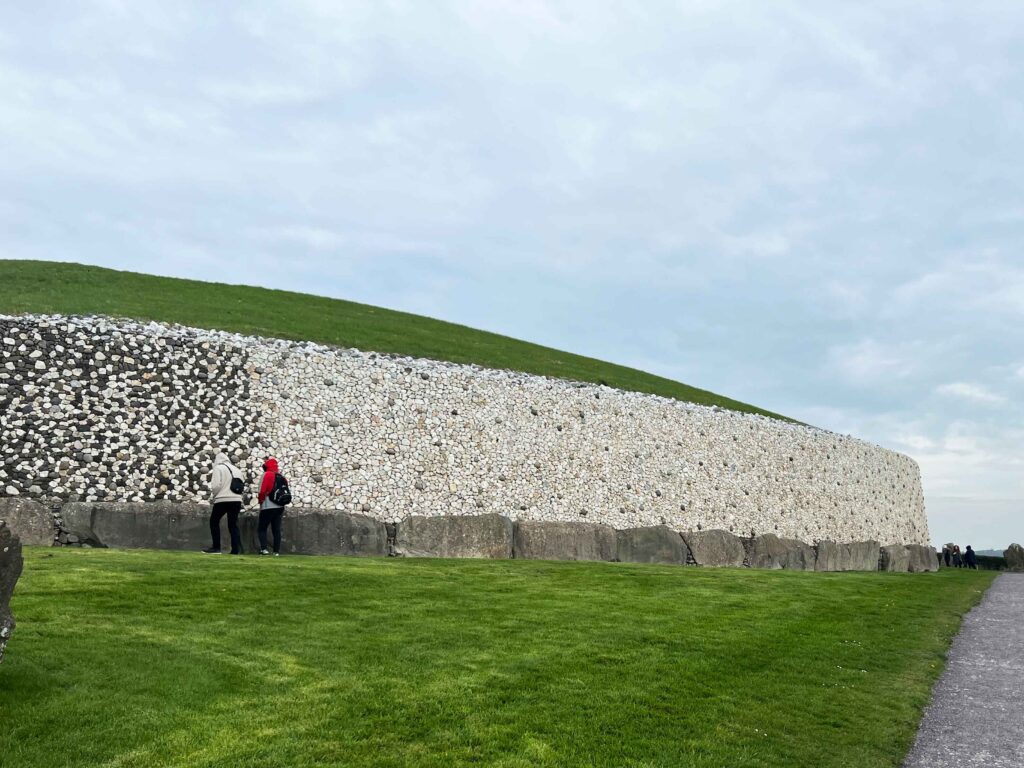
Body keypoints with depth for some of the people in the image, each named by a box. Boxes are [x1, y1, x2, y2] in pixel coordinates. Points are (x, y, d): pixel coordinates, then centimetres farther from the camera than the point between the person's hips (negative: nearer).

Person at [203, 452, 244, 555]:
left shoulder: (218, 468, -1)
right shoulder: (236, 469, 19)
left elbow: (216, 485, -11)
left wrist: (212, 497, 4)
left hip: (223, 500, -6)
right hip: (237, 500, 6)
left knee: (214, 522, 10)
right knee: (233, 525, 9)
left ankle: (216, 547, 4)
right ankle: (236, 549, 0)